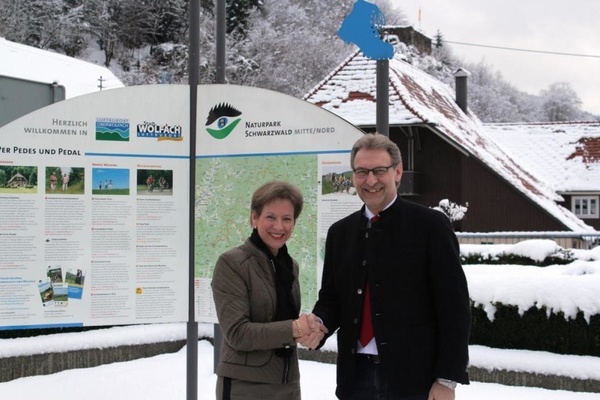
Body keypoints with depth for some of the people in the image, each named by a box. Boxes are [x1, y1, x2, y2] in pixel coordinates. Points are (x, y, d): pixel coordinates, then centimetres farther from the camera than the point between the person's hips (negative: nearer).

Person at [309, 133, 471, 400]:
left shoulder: (429, 225, -5)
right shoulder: (339, 232, 11)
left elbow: (454, 306, -7)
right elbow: (331, 297, 15)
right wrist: (319, 323, -9)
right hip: (357, 377, 5)